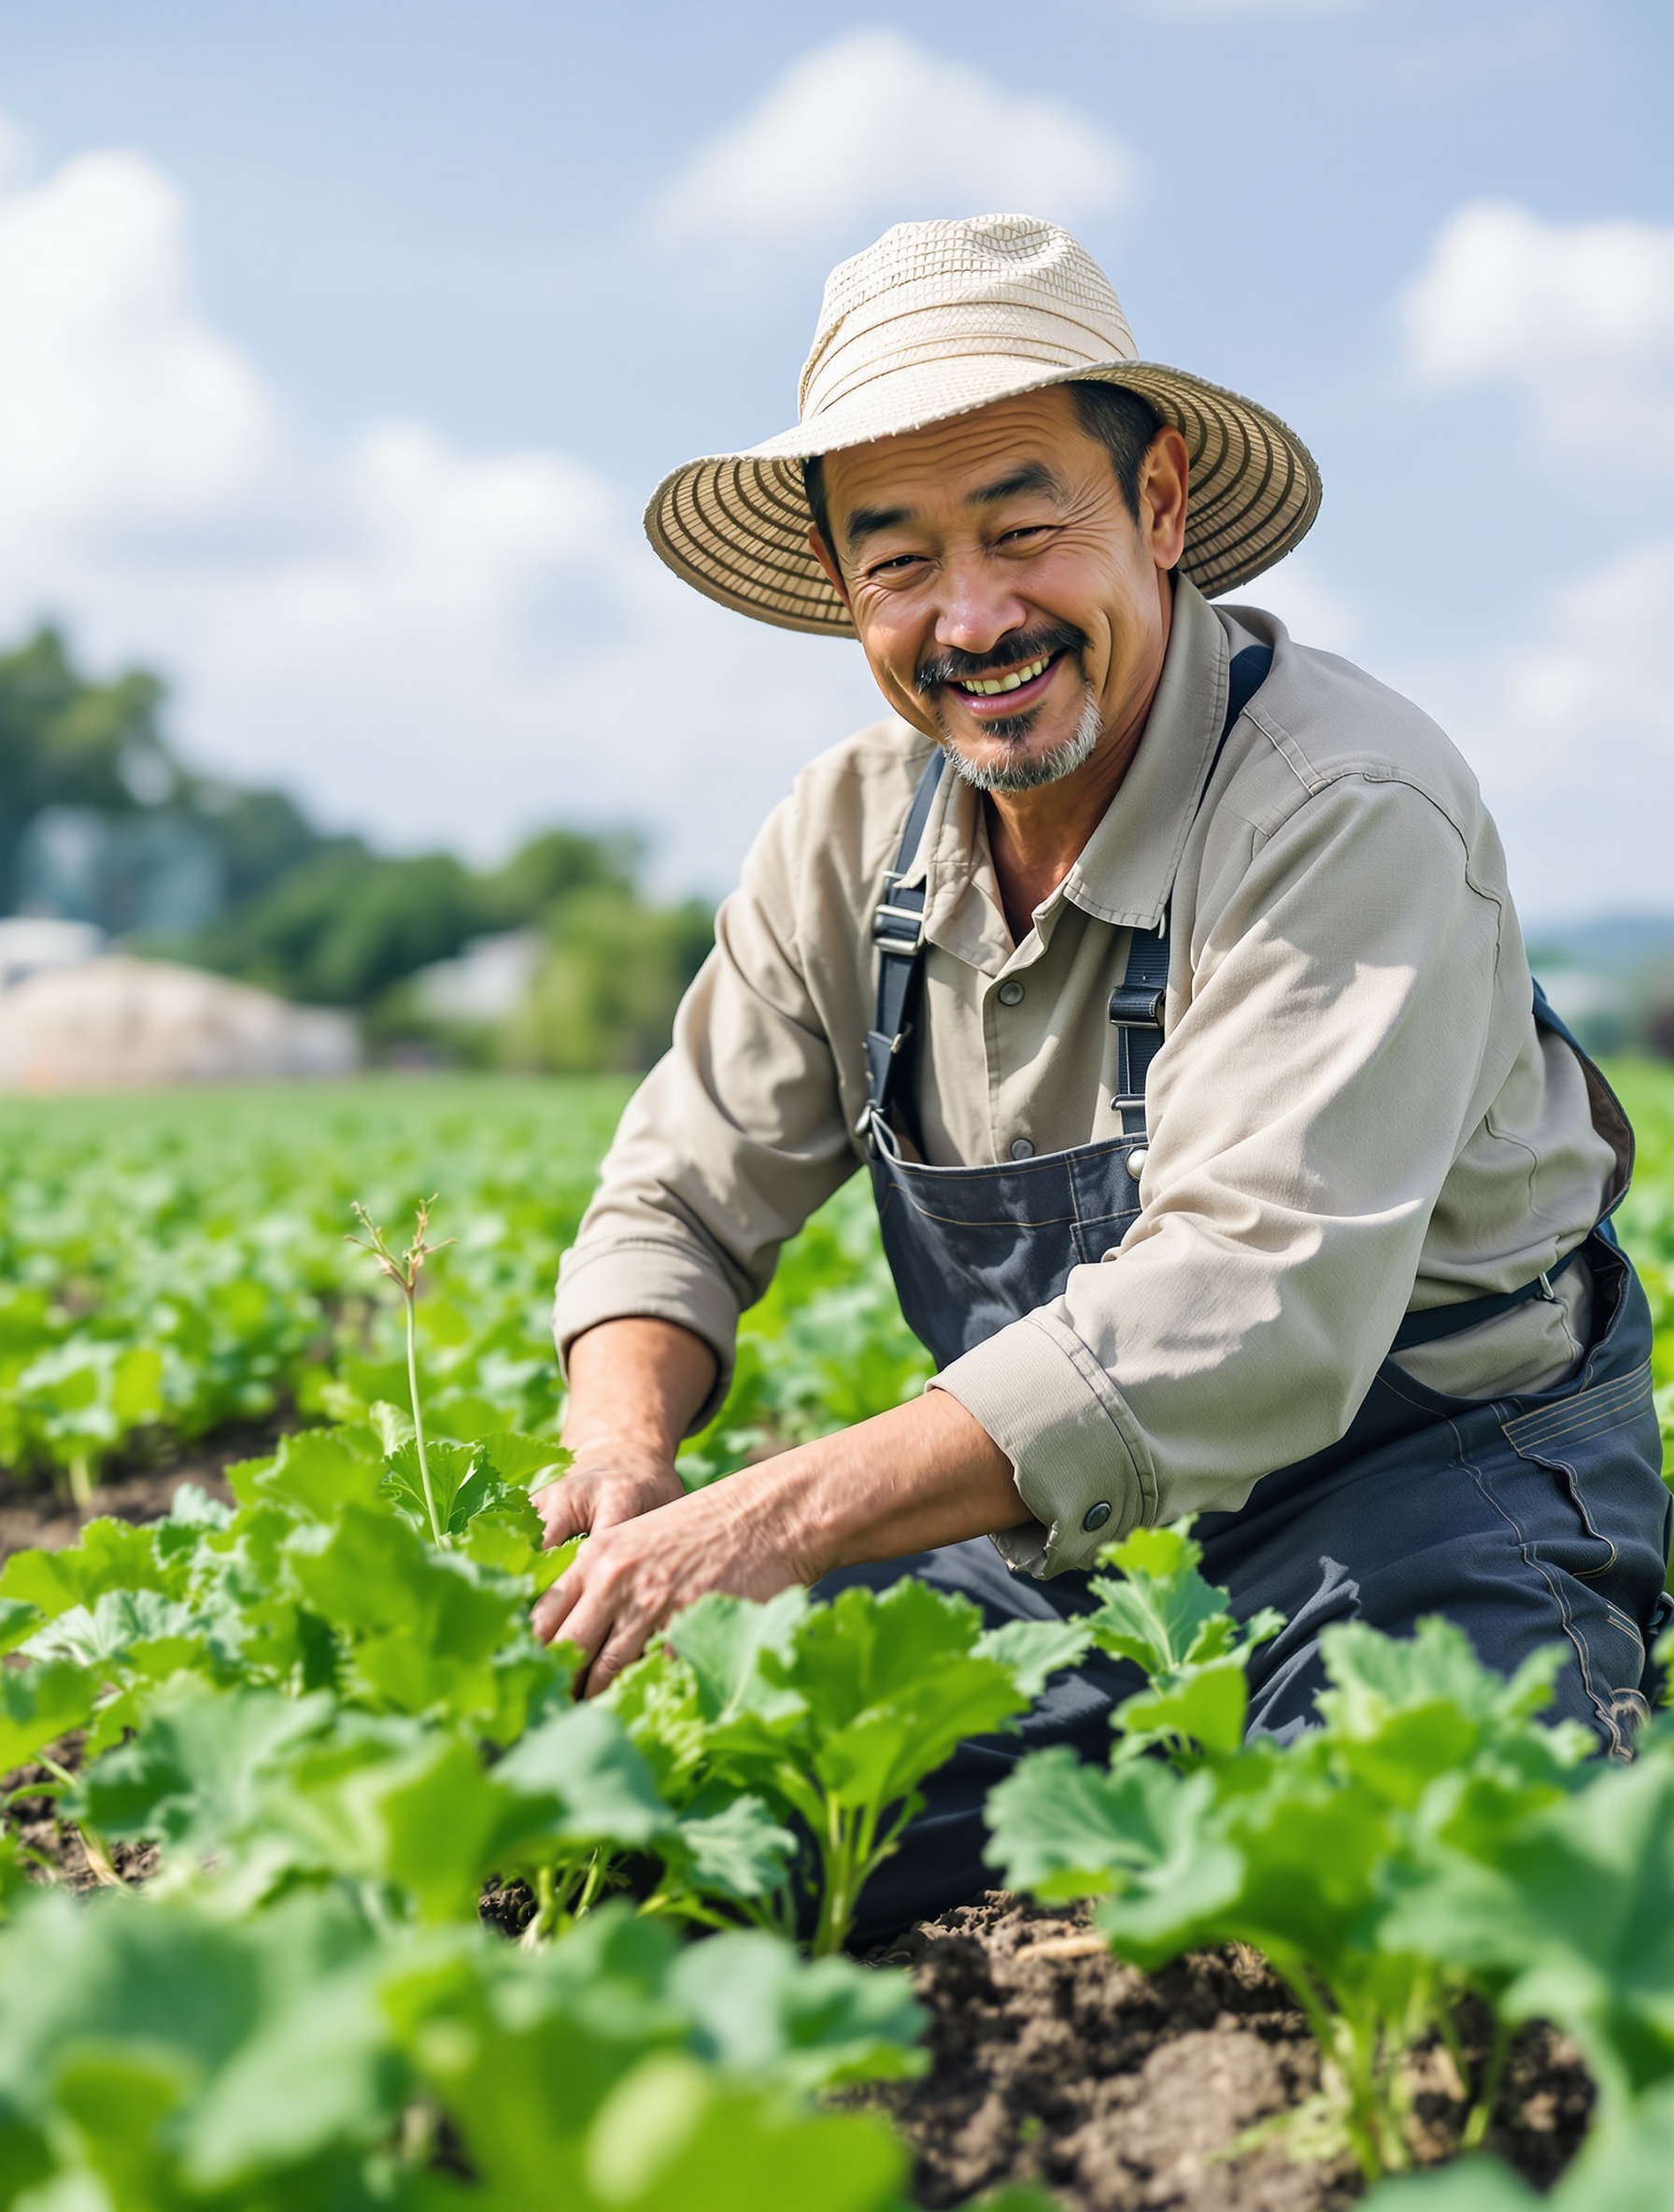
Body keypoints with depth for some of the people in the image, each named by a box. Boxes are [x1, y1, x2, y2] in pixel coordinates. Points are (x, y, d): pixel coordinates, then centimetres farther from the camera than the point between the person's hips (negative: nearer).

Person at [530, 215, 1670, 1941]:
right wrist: (624, 1447, -18)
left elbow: (1255, 1313, -33)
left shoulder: (1346, 814, -23)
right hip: (1057, 1529, 6)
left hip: (1418, 1490, -5)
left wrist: (787, 1516, -37)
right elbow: (679, 1204, 4)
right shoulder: (852, 829, -1)